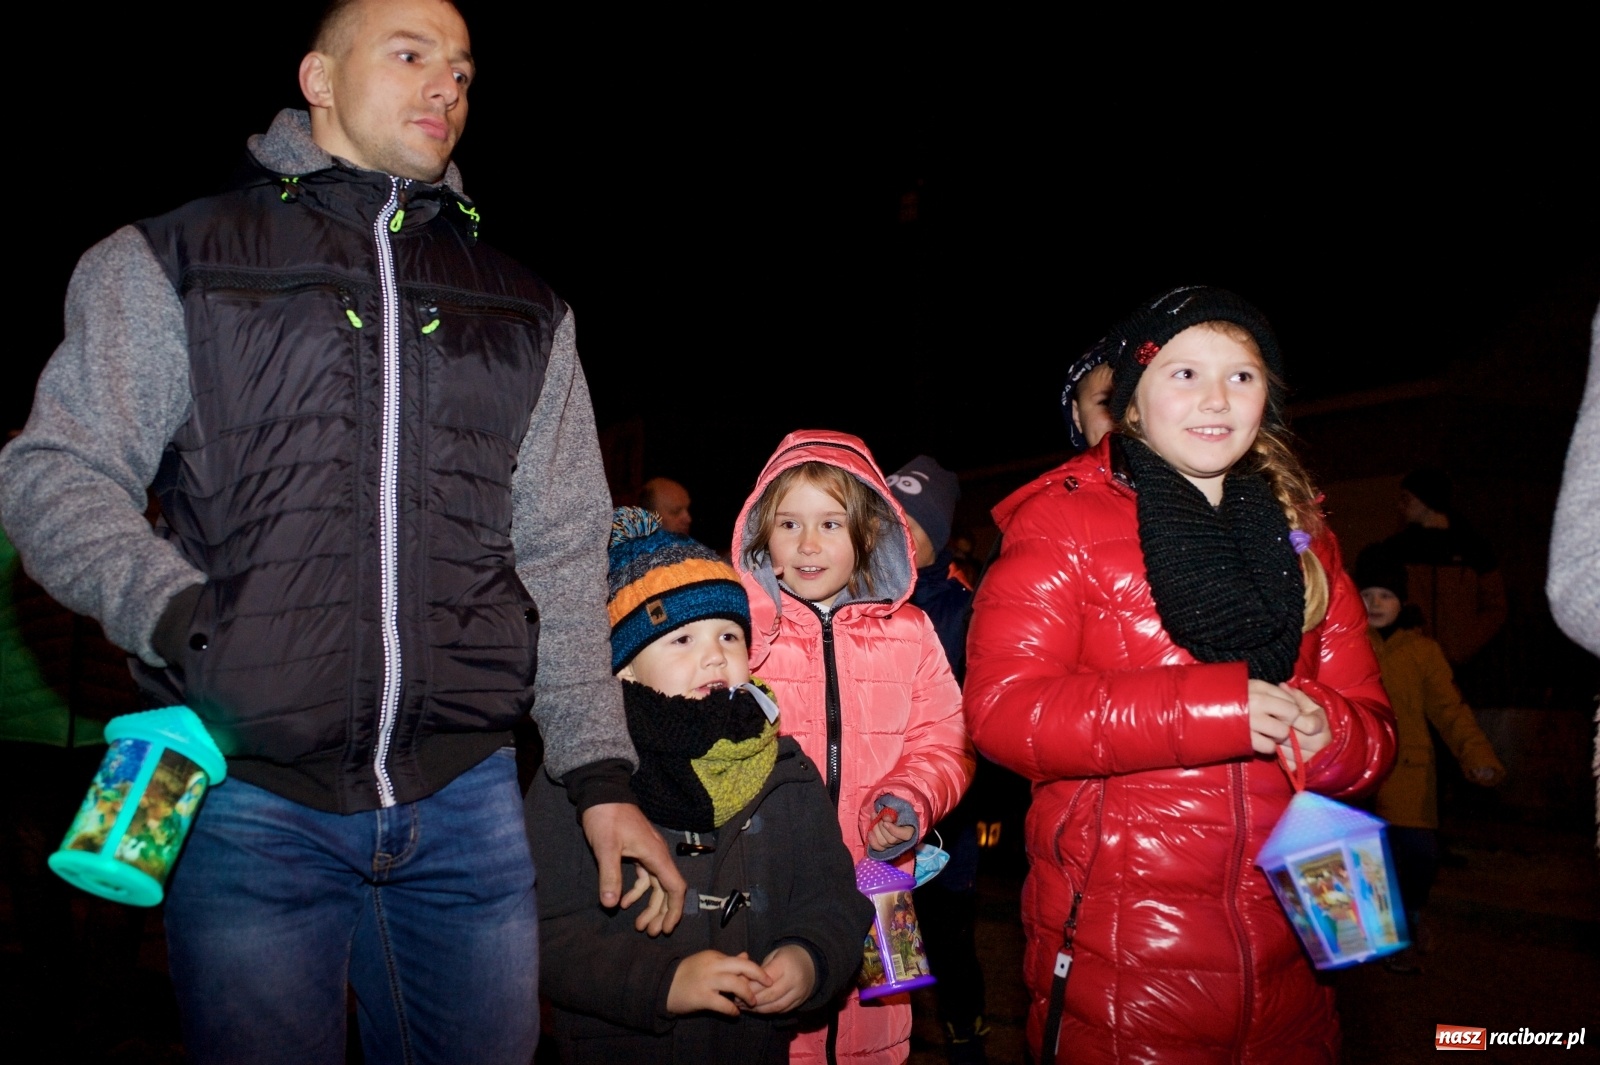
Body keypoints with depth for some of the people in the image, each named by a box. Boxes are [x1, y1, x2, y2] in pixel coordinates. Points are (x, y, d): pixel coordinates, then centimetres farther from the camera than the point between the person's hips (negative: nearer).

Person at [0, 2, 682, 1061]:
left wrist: (602, 774, 4)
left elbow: (562, 549, 9)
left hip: (466, 801, 3)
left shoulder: (524, 312, 13)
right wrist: (183, 619, -18)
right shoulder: (174, 262, 6)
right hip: (249, 795, -2)